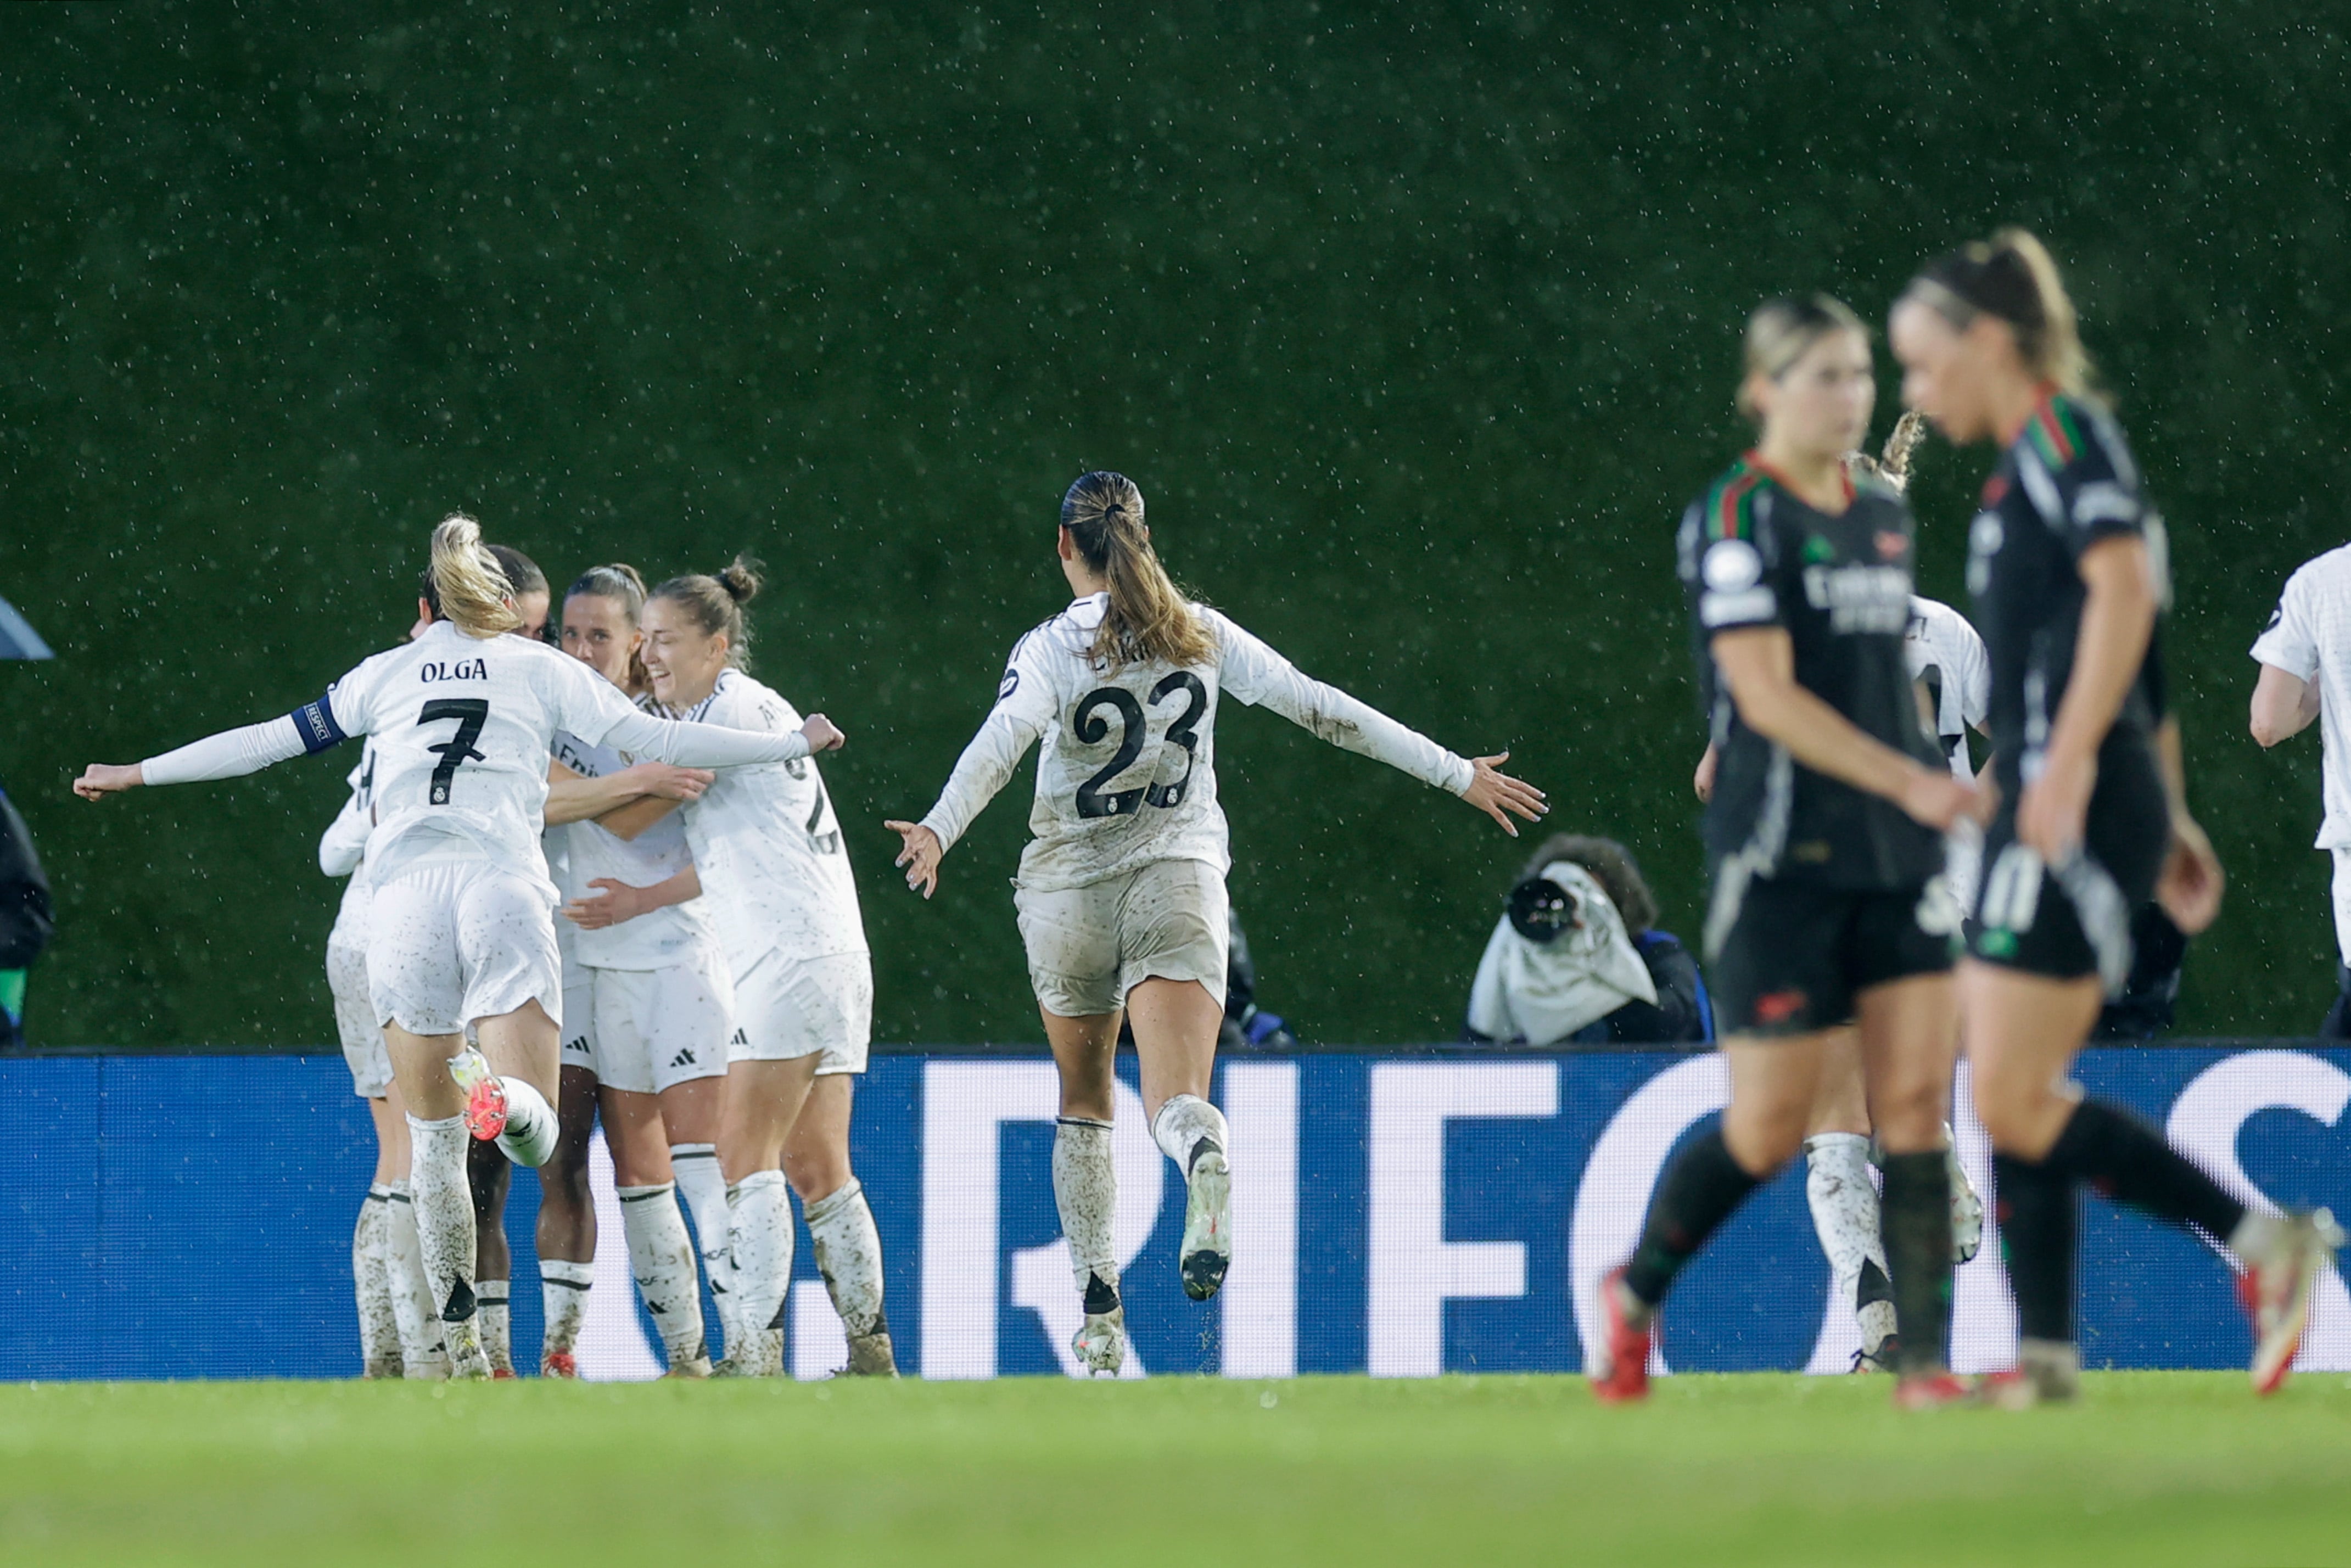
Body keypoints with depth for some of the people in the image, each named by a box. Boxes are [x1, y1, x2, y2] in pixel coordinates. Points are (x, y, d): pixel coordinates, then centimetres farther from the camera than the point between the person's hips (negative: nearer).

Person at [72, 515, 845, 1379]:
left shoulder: (384, 674, 20)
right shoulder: (540, 668, 17)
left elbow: (269, 740, 23)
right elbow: (657, 740, 12)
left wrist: (136, 773, 35)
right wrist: (794, 746, 22)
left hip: (403, 891, 1)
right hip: (504, 885, -1)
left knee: (433, 1138, 11)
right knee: (535, 1137, -7)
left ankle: (459, 1341, 4)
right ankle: (497, 1092, -43)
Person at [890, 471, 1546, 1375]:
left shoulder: (1051, 649, -5)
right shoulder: (1201, 635, 4)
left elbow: (1001, 743, -24)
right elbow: (1322, 709, 4)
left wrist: (939, 830, -39)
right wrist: (1456, 773, 8)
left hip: (1070, 890, -1)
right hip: (1181, 877, 1)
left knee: (1084, 1105, 19)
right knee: (1174, 1099, -13)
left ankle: (1099, 1315, 18)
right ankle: (1207, 1160, -52)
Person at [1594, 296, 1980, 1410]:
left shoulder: (1887, 518, 13)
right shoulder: (1734, 520, -9)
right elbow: (1766, 695, -18)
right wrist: (1908, 781, -25)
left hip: (1898, 857, 6)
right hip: (1780, 858, -6)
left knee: (1916, 1103, -5)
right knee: (1769, 1130, -2)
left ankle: (1923, 1362, -6)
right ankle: (1636, 1293, 22)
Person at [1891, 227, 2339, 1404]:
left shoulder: (2064, 434, -8)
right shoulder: (2027, 465, 21)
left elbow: (2125, 582, -23)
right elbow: (2137, 652, 25)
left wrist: (2069, 760, -27)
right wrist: (2168, 816, 25)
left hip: (2078, 814, -10)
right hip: (2050, 815, 10)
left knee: (2014, 1101, -11)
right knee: (2011, 1096, 10)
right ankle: (2045, 1354, 10)